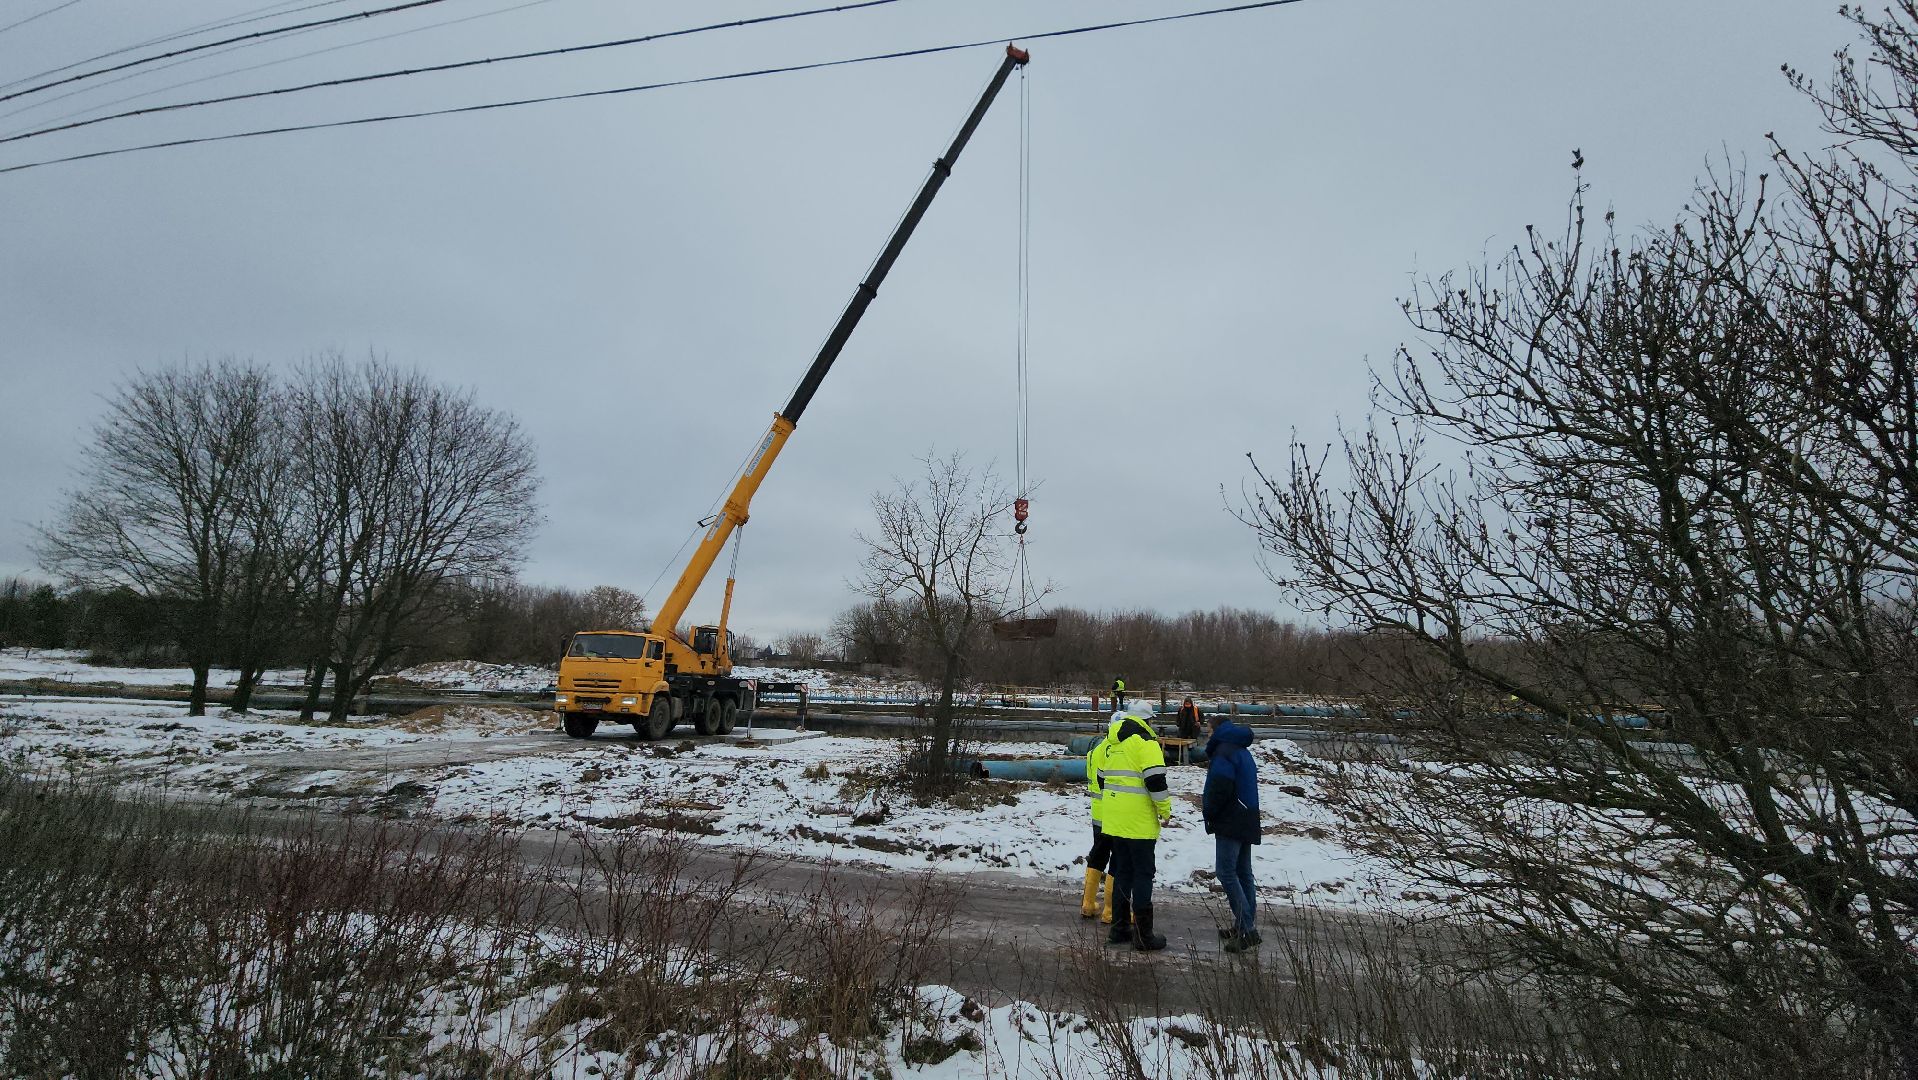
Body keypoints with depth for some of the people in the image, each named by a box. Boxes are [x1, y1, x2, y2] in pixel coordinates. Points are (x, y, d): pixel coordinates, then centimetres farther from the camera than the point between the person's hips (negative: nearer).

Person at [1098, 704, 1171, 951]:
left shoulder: (1112, 744, 14)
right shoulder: (1145, 743, -12)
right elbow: (1155, 780, -18)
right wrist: (1165, 810, -6)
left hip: (1114, 820, 7)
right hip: (1139, 822, -7)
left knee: (1122, 872, 16)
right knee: (1143, 875, 0)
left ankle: (1119, 927, 22)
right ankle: (1143, 935, 5)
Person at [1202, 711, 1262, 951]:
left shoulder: (1224, 751, -13)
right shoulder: (1243, 750, 18)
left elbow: (1220, 787, -22)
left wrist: (1207, 809, -7)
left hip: (1230, 823, -10)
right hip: (1247, 821, 10)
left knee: (1226, 872, -8)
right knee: (1242, 872, 12)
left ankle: (1246, 928, -11)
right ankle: (1247, 925, 16)